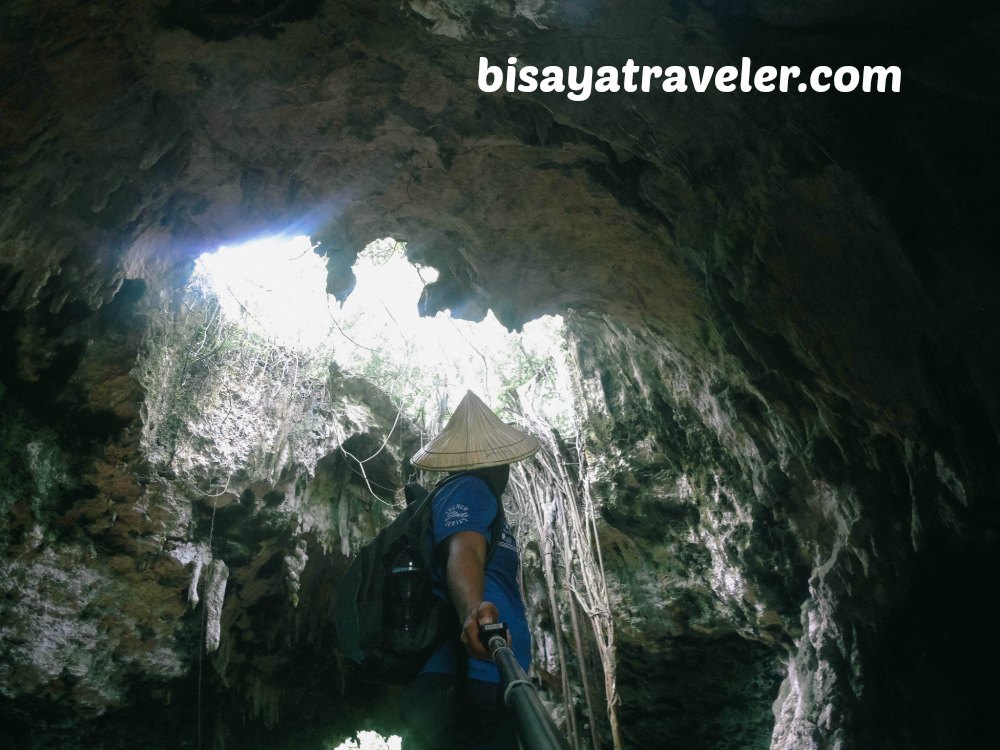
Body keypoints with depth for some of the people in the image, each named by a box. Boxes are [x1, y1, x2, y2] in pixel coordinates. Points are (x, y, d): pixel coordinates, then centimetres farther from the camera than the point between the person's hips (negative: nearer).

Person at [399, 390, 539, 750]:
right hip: (466, 683, -10)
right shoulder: (469, 489, -1)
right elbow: (462, 554, -21)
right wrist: (472, 610, -40)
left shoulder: (464, 491, 27)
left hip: (465, 686, 10)